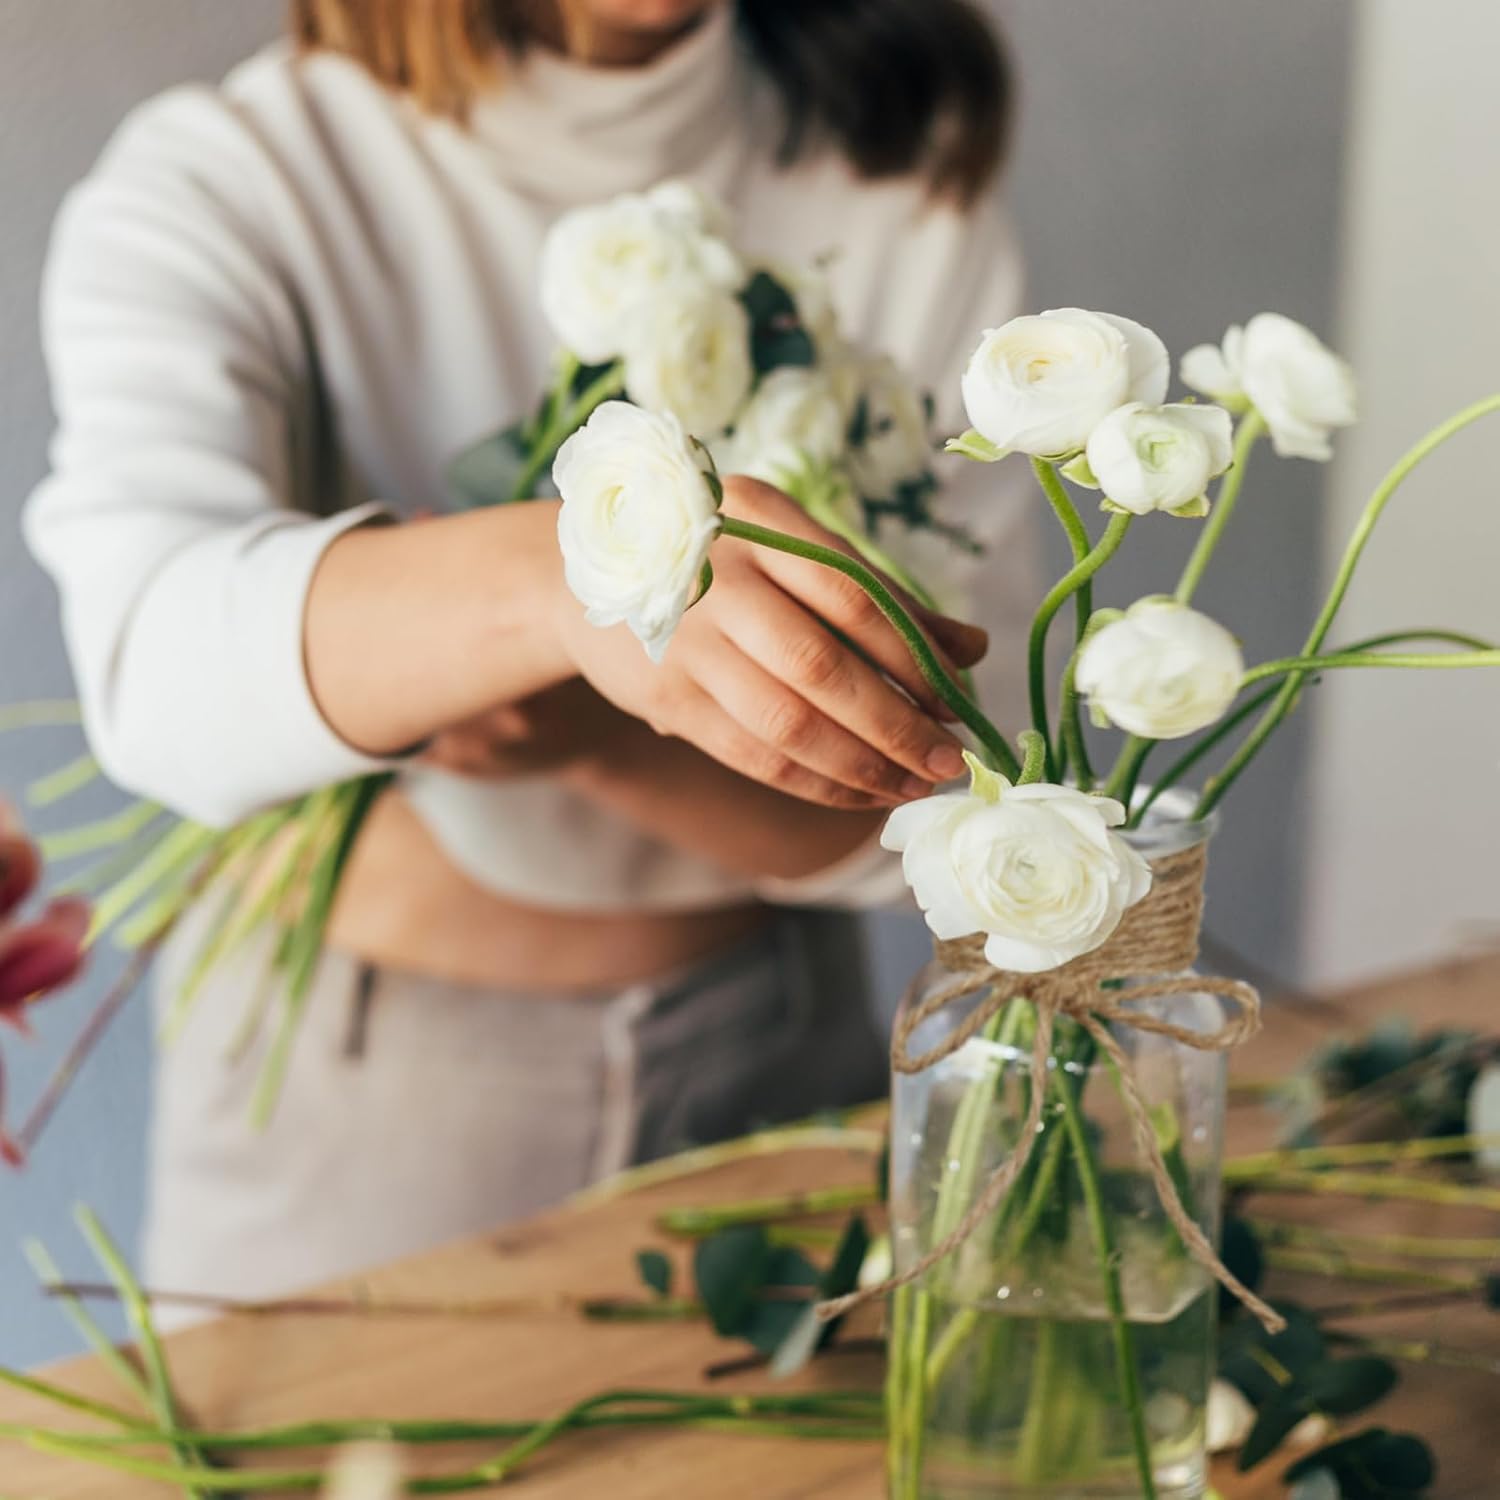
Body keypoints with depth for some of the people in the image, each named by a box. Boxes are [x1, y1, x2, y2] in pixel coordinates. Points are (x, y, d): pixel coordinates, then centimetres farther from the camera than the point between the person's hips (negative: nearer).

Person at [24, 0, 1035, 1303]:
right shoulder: (213, 185, -16)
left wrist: (600, 737, -29)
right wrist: (568, 575, -54)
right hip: (351, 1093, -2)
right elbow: (150, 654, -37)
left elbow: (955, 783, -12)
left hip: (770, 1050, 3)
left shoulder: (911, 171, -8)